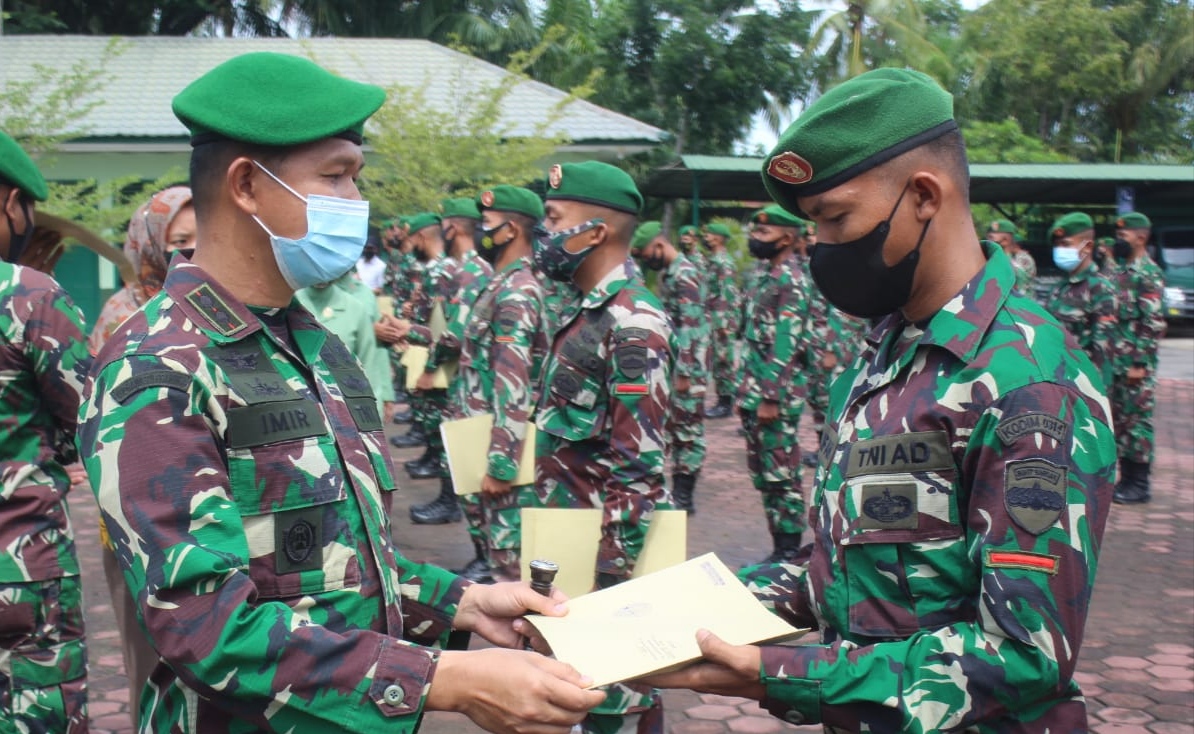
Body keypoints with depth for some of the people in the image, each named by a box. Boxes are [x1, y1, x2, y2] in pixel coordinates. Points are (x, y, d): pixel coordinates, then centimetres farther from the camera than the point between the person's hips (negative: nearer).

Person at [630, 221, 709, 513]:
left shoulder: (685, 276, -16)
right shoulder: (667, 274, 13)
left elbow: (690, 327, -21)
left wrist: (684, 372, -23)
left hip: (686, 365, -10)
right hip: (670, 363, 10)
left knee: (688, 430, -3)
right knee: (674, 427, 13)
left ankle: (684, 497, 1)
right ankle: (677, 489, 20)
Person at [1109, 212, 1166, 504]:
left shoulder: (1148, 274, -12)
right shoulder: (1122, 269, 14)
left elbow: (1155, 324, -17)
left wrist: (1140, 363, -19)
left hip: (1135, 364, -9)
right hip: (1116, 362, 9)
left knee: (1138, 421, -2)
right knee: (1120, 420, 12)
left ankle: (1139, 485, 4)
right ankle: (1126, 478, 20)